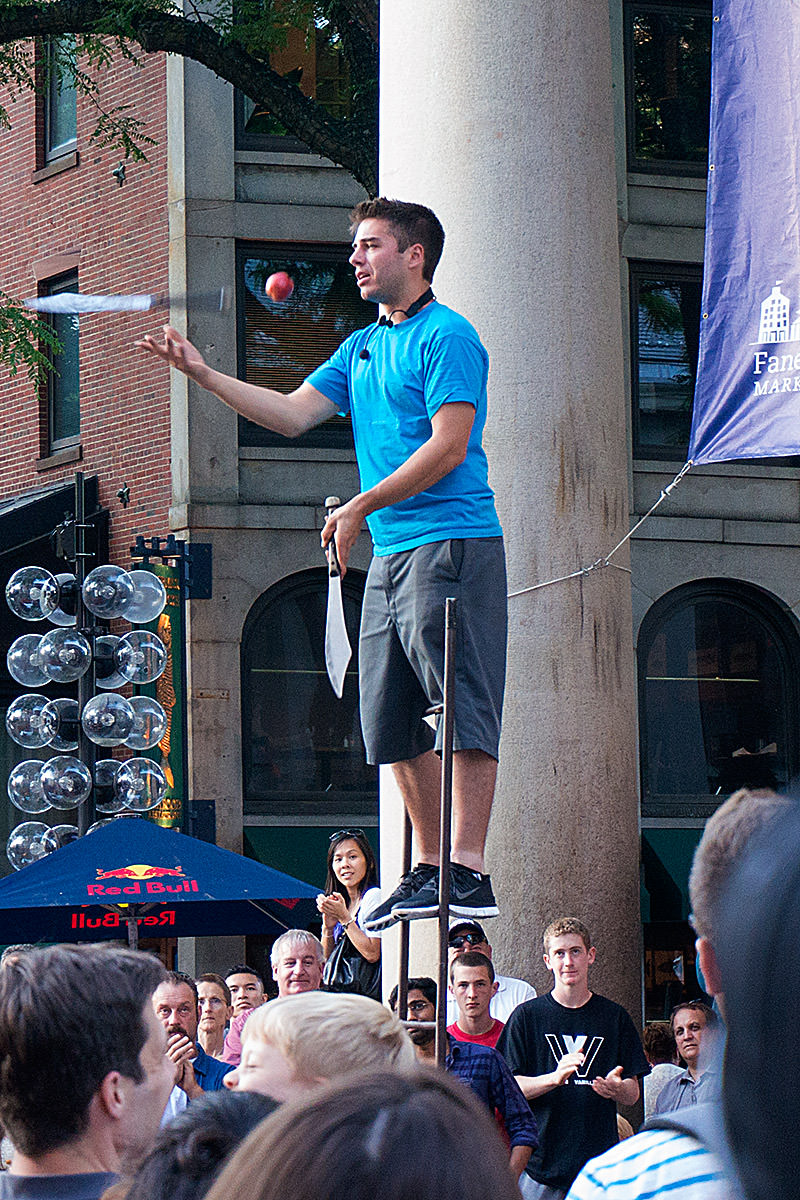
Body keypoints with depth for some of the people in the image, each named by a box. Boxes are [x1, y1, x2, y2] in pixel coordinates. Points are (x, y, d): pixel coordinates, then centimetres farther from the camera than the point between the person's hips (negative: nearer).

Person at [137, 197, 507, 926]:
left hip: (450, 544, -9)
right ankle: (430, 867, 14)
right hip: (390, 553, 9)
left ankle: (469, 872, -14)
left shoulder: (446, 336, -6)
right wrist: (205, 376, 6)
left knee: (463, 712, -11)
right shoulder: (361, 347, 20)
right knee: (394, 723, 8)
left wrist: (363, 506, -14)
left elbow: (449, 445, -14)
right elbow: (294, 414, 15)